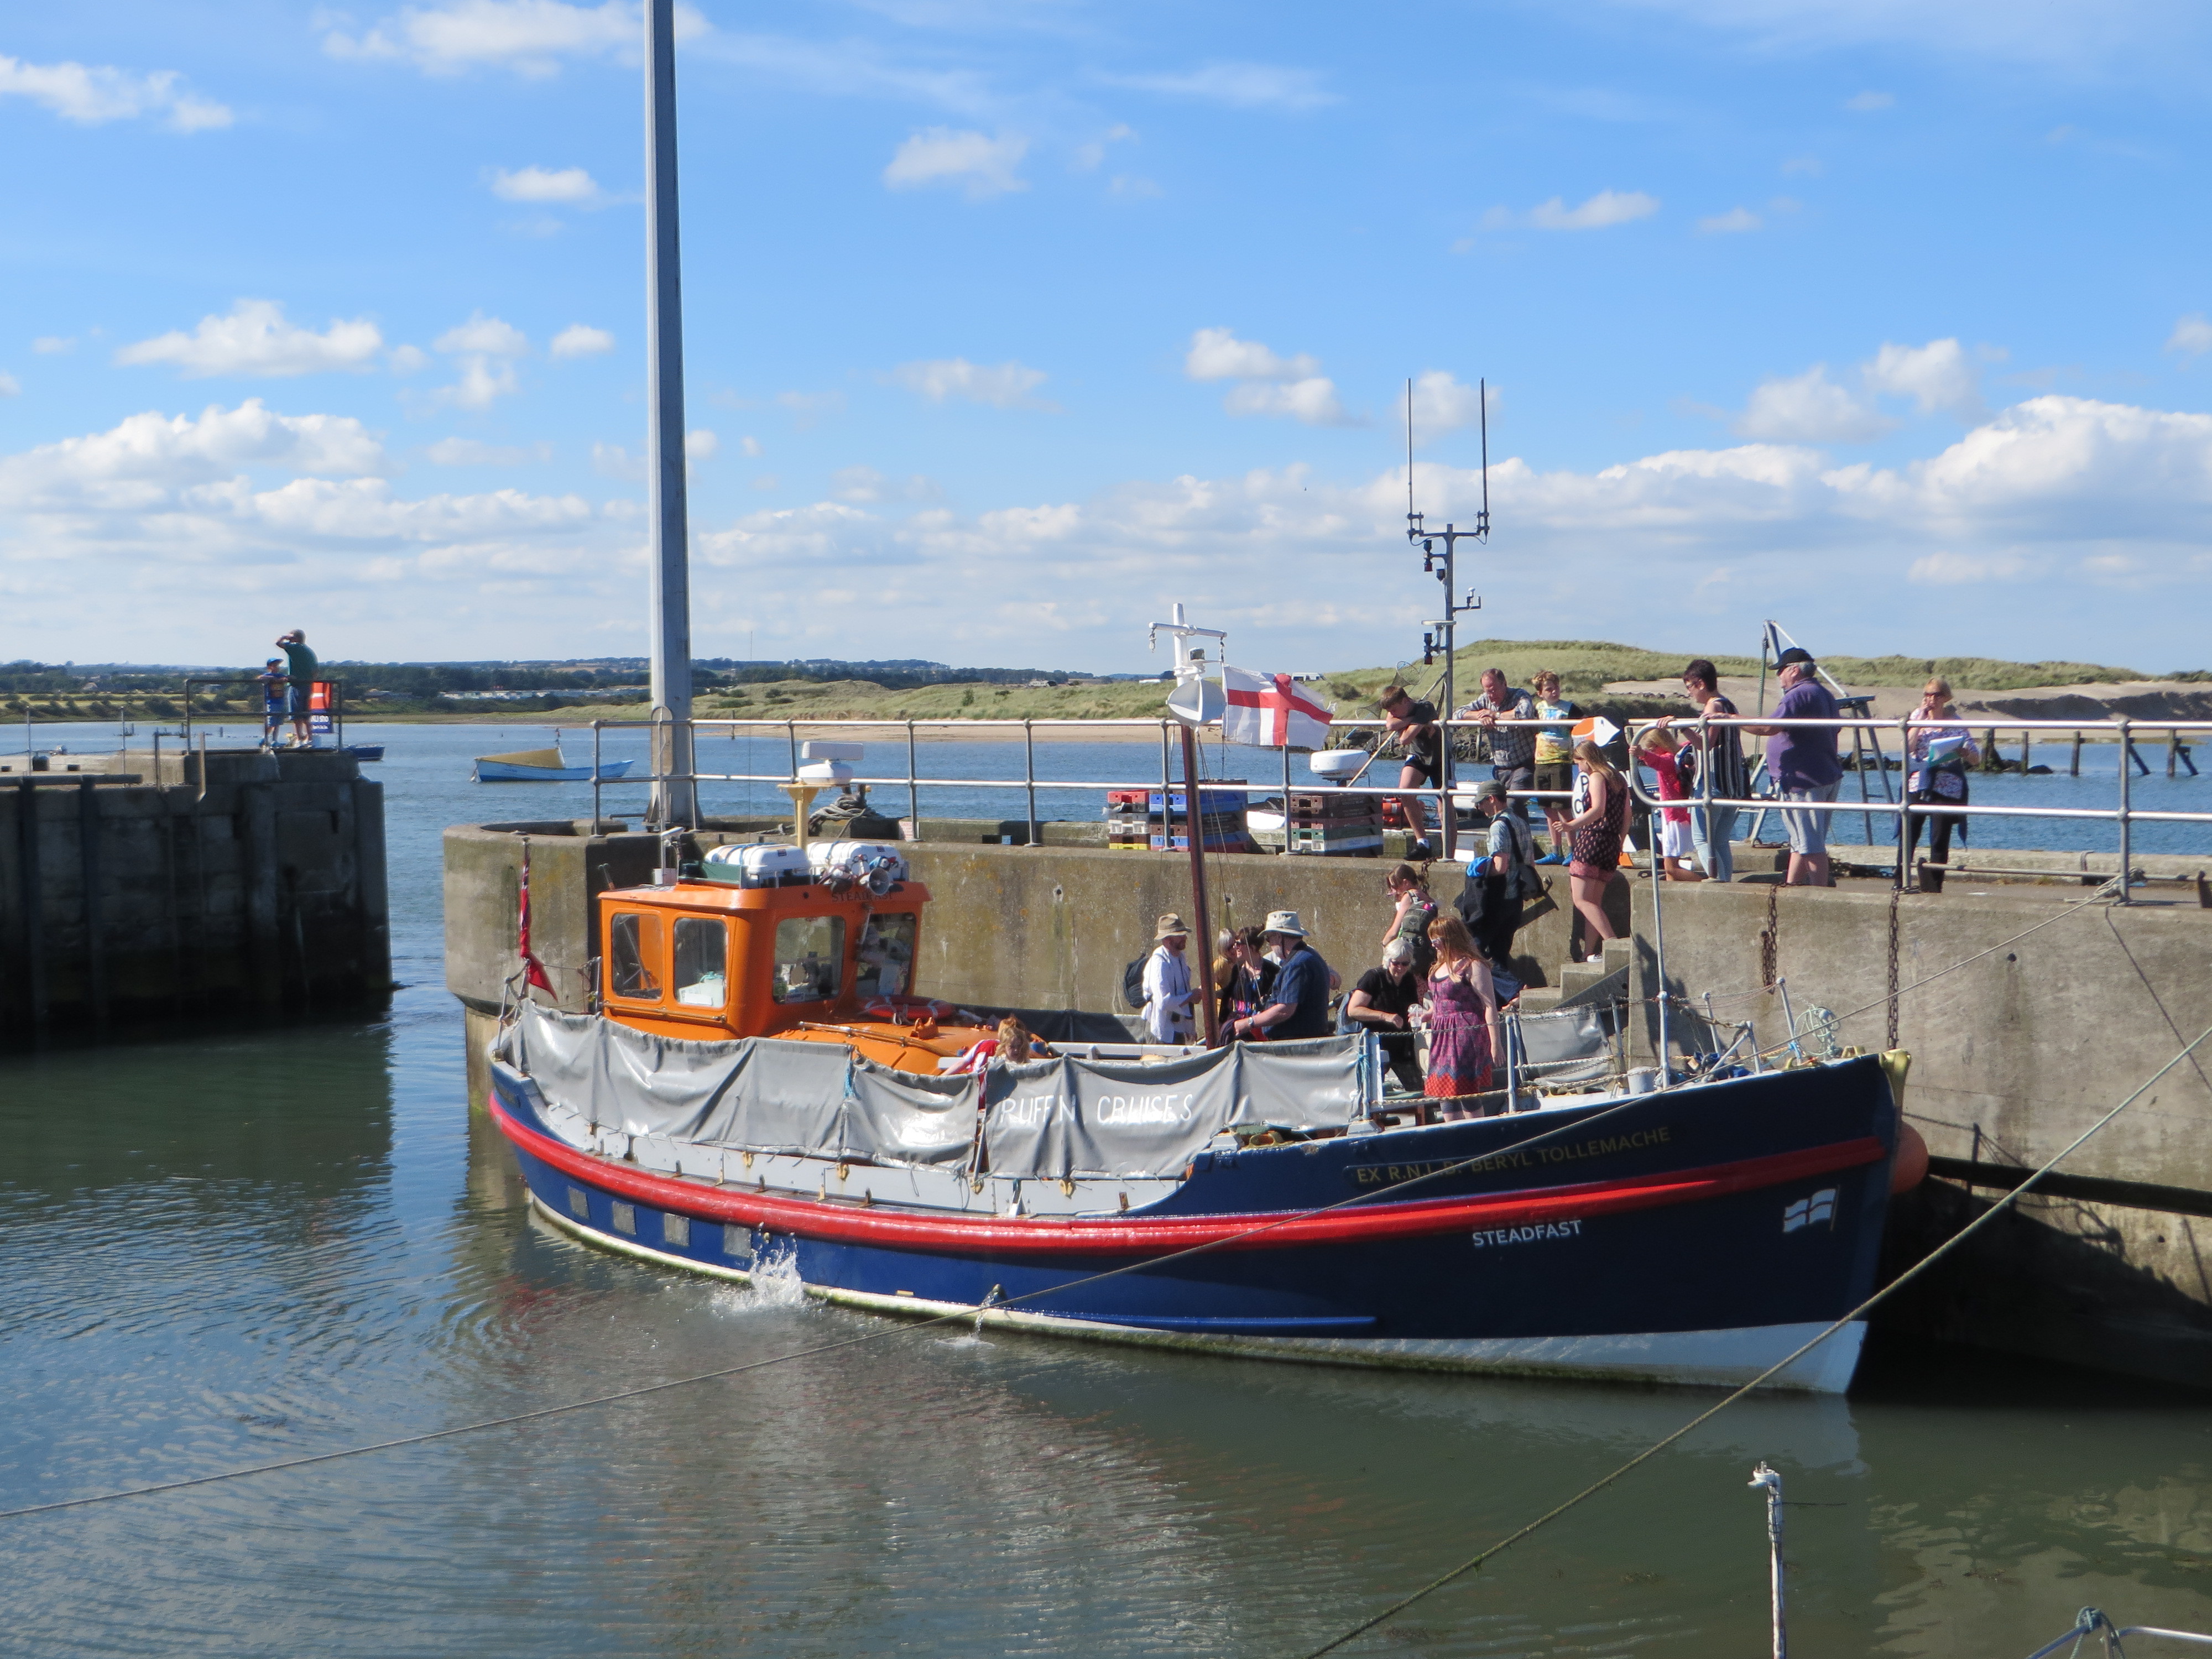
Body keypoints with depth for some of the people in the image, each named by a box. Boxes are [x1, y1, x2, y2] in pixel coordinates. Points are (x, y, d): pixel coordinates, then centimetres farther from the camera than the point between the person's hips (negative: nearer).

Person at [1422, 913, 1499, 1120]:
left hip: (1466, 1037, -9)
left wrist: (1495, 1043, -19)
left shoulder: (1472, 966, -11)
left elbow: (1490, 1006, -14)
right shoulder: (1438, 968, 15)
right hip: (1442, 1038, 9)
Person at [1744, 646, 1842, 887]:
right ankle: (1791, 885, 18)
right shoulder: (1824, 695, 18)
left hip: (1804, 782, -10)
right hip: (1826, 778, 10)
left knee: (1811, 844, -8)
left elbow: (1769, 728, -25)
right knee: (1800, 841, 14)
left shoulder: (1799, 695, -15)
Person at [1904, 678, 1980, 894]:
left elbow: (1976, 759, 2)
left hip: (1946, 789, -1)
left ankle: (1933, 888, 7)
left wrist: (1962, 751, -20)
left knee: (1939, 843, -1)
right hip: (1916, 787, 1)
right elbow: (1908, 747, -9)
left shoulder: (1956, 723, 2)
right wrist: (1921, 718, -9)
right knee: (1908, 838, -3)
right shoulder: (1917, 719, 7)